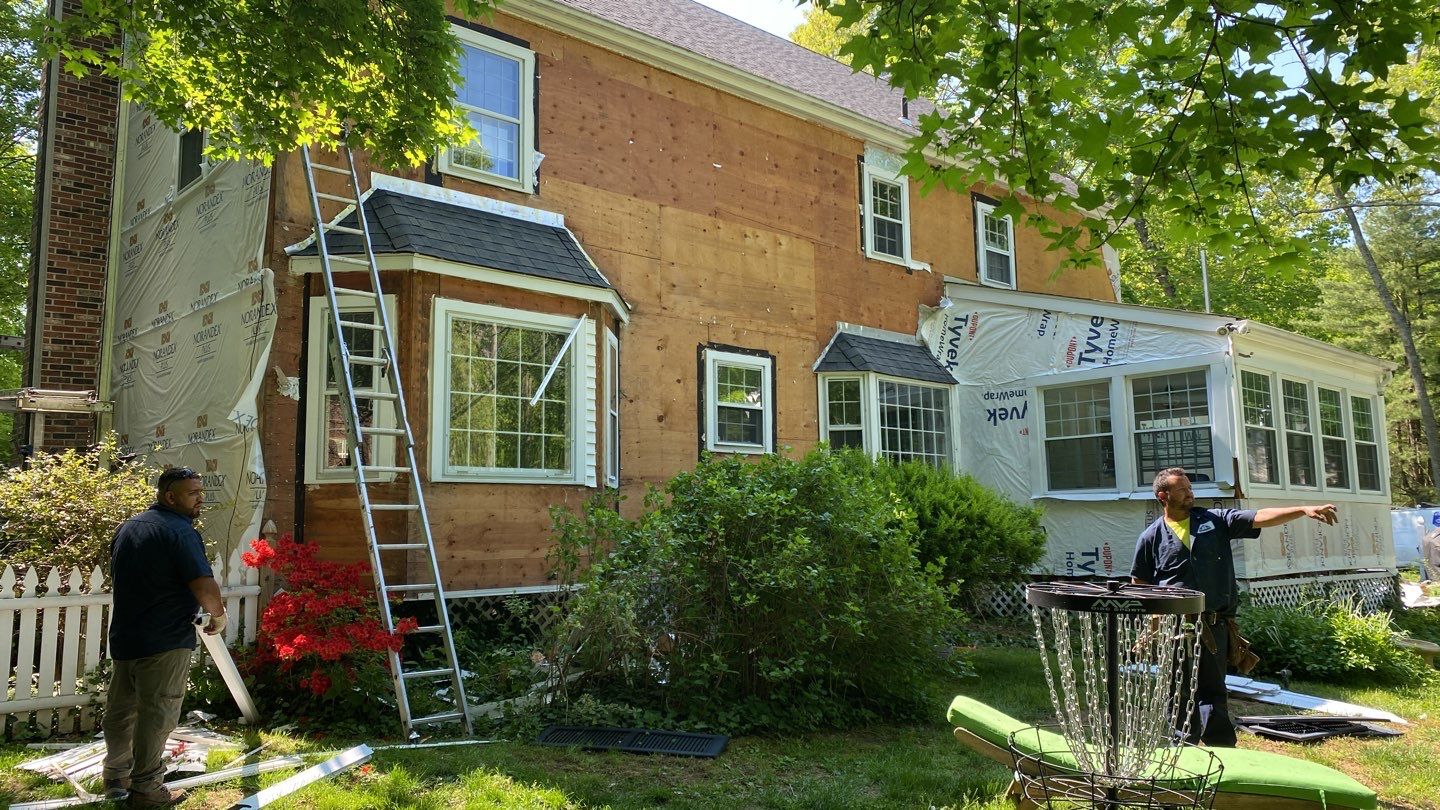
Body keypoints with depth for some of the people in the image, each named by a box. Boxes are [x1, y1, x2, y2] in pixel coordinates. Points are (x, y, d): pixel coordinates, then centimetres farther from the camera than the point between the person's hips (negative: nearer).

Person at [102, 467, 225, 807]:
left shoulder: (128, 527, 13)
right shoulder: (180, 531, -16)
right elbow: (205, 588, -24)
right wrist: (218, 615, -6)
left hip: (124, 636, 9)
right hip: (165, 641, -9)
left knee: (121, 709, 18)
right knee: (156, 714, 0)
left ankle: (116, 778, 31)